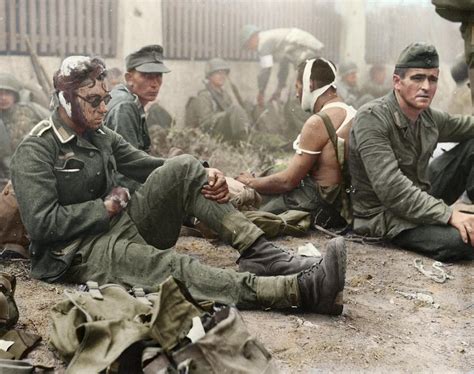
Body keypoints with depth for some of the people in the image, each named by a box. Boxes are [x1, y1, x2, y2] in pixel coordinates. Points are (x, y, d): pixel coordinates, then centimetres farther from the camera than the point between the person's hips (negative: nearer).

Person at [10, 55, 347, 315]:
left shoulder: (100, 136, 13)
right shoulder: (36, 151, -9)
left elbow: (149, 165, 8)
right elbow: (42, 223, -19)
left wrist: (205, 175, -10)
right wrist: (108, 206, -13)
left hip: (126, 223, 8)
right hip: (85, 250, -7)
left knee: (182, 168, -15)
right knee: (173, 267, -36)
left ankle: (262, 254, -24)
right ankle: (303, 289, -50)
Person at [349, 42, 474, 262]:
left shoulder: (427, 117, -1)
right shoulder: (371, 118, -23)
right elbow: (391, 189, -31)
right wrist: (449, 214, -32)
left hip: (422, 198, 8)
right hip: (383, 213, -8)